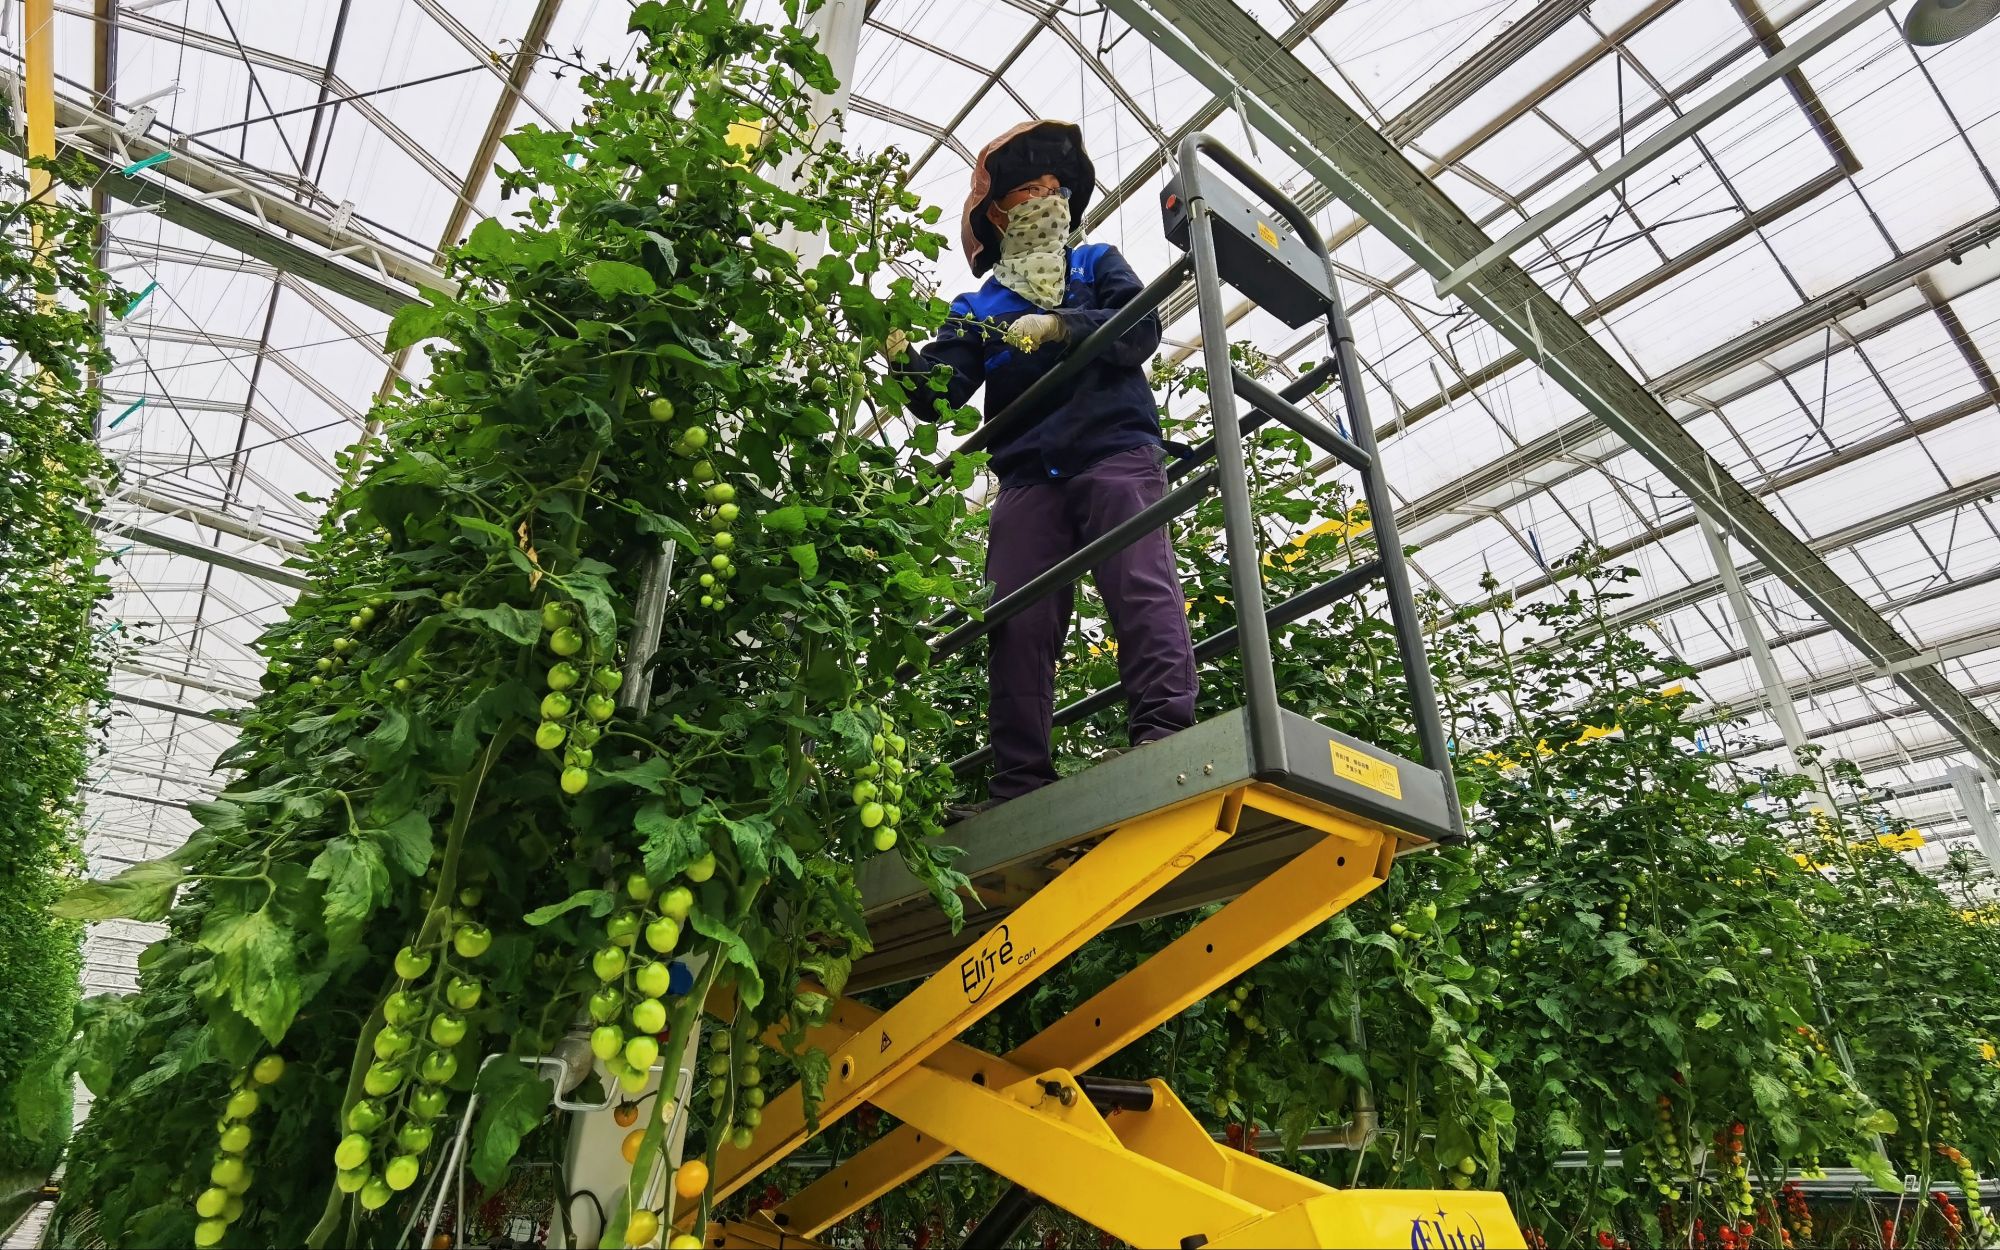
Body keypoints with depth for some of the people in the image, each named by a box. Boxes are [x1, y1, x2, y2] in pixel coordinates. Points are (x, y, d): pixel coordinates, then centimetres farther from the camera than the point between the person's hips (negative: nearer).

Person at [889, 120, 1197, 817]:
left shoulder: (1097, 264, 24)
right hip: (1027, 474, 2)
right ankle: (1020, 784, -8)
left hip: (1116, 451, -1)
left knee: (1139, 581, -20)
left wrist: (1059, 327, -10)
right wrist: (906, 363, -12)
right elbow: (942, 393, 9)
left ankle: (1165, 729, -26)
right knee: (1018, 620, -8)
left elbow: (1143, 328, 4)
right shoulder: (978, 307, 24)